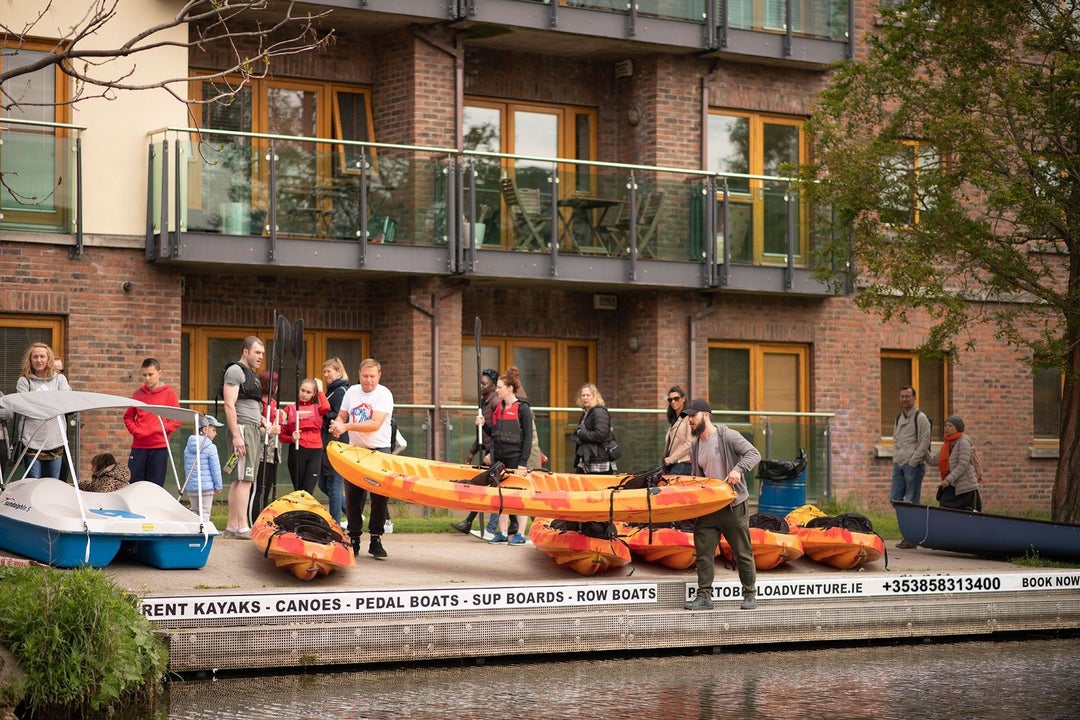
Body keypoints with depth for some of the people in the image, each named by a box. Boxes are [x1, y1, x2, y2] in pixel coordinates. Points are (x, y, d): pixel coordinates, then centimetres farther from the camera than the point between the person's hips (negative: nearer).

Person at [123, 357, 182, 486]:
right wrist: (135, 430, -2)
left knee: (155, 486, 0)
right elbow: (128, 417, 16)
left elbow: (177, 419, 2)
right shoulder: (137, 394, 9)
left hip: (159, 447, -2)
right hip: (138, 446, 2)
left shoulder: (169, 394, 2)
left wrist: (161, 429, -11)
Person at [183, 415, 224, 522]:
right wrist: (218, 486, -1)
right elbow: (215, 468, -10)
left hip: (191, 487, 6)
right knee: (204, 512, -1)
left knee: (194, 510, 14)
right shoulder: (210, 447, -11)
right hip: (206, 487, -6)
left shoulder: (188, 447, 10)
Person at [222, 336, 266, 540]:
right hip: (242, 428, -10)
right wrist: (236, 435, -22)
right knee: (244, 479, -13)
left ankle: (232, 526, 11)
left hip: (254, 430, 10)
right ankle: (242, 527, -17)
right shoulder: (235, 371, -7)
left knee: (238, 480, 9)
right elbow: (229, 405, -15)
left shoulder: (252, 375, 23)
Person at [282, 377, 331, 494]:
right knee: (298, 489, 6)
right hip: (297, 451, 0)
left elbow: (326, 407, -15)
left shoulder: (317, 408, 10)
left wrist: (320, 389, -3)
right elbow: (283, 434, 7)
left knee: (308, 490, -7)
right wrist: (292, 438, -14)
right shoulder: (290, 409, 7)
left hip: (315, 452, 0)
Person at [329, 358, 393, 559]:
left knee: (380, 497, -6)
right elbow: (341, 416, 14)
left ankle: (376, 540, 1)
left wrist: (347, 426, -28)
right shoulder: (352, 392, 6)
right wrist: (337, 425, -10)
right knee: (353, 496, 3)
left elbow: (375, 424, -22)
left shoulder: (384, 394, -10)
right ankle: (354, 540, 10)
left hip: (379, 451, -4)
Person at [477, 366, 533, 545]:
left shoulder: (522, 408, -7)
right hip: (499, 458, 7)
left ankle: (520, 534, 3)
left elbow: (528, 438, -9)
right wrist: (483, 425, 0)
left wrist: (523, 462, -15)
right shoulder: (498, 408, 13)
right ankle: (503, 533, 14)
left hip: (515, 458, -7)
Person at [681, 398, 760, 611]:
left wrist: (738, 469, -31)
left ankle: (750, 595, 15)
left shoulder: (727, 436, -9)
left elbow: (753, 454, -16)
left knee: (742, 553, 4)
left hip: (734, 506, -6)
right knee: (703, 552, 0)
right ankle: (704, 596, 3)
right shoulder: (695, 446, 12)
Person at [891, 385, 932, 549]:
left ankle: (912, 538, 0)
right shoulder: (898, 418, 17)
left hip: (913, 465, -8)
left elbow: (924, 443, -12)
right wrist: (896, 457, 10)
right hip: (898, 464, 8)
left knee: (911, 501, -5)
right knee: (894, 498, 4)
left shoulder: (920, 417, -7)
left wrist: (912, 462, -14)